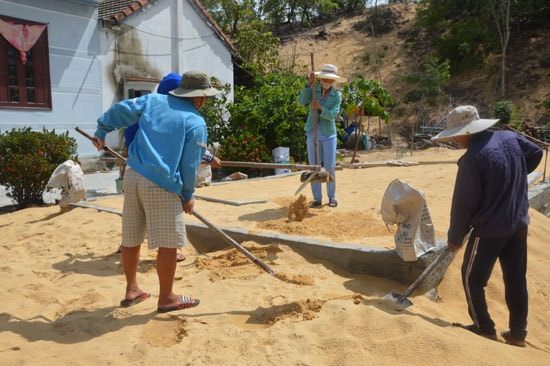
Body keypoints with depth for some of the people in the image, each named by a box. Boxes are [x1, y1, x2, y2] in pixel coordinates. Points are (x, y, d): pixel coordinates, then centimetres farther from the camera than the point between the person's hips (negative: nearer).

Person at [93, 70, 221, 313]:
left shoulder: (153, 100, 10)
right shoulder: (196, 122, -5)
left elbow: (120, 110, 12)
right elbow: (189, 164, -5)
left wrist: (102, 131, 26)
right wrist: (188, 195, 5)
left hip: (133, 176, 7)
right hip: (161, 185, -7)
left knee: (131, 238, 15)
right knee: (169, 242, 3)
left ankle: (132, 290, 30)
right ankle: (166, 298, 14)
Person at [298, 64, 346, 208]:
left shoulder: (337, 95, -2)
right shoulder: (313, 89, 1)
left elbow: (332, 115, -15)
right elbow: (301, 101, -17)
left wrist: (320, 108, -32)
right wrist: (309, 84, -28)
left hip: (329, 134, -1)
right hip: (313, 133, 1)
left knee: (330, 167, -3)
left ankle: (332, 197, 12)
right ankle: (317, 199, 8)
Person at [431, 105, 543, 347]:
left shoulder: (472, 159, -23)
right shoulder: (510, 137, -2)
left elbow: (463, 204, -16)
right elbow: (535, 154, 19)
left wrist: (455, 237, -3)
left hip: (490, 229, -8)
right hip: (519, 224, 8)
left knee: (472, 278, 10)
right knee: (516, 280, 16)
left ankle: (485, 329, 21)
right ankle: (518, 334, 28)